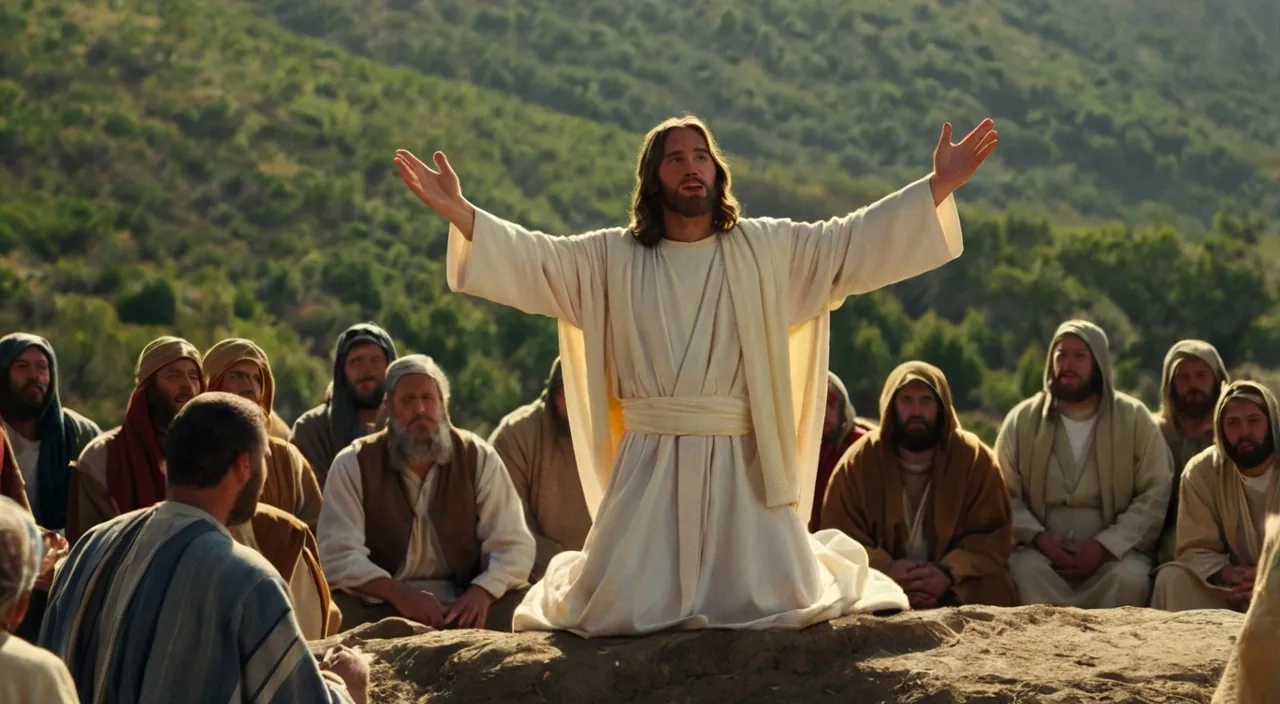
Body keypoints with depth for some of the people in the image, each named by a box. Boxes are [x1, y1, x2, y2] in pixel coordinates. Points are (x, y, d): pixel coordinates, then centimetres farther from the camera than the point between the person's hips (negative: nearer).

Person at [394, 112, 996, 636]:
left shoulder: (768, 250, 7)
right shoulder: (612, 258, 6)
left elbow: (855, 241, 3)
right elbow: (533, 258, 0)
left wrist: (939, 187, -6)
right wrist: (457, 212, -14)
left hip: (741, 463, 0)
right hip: (649, 462, 0)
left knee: (777, 603, -6)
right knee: (617, 610, -6)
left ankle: (831, 562, 32)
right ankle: (575, 576, 34)